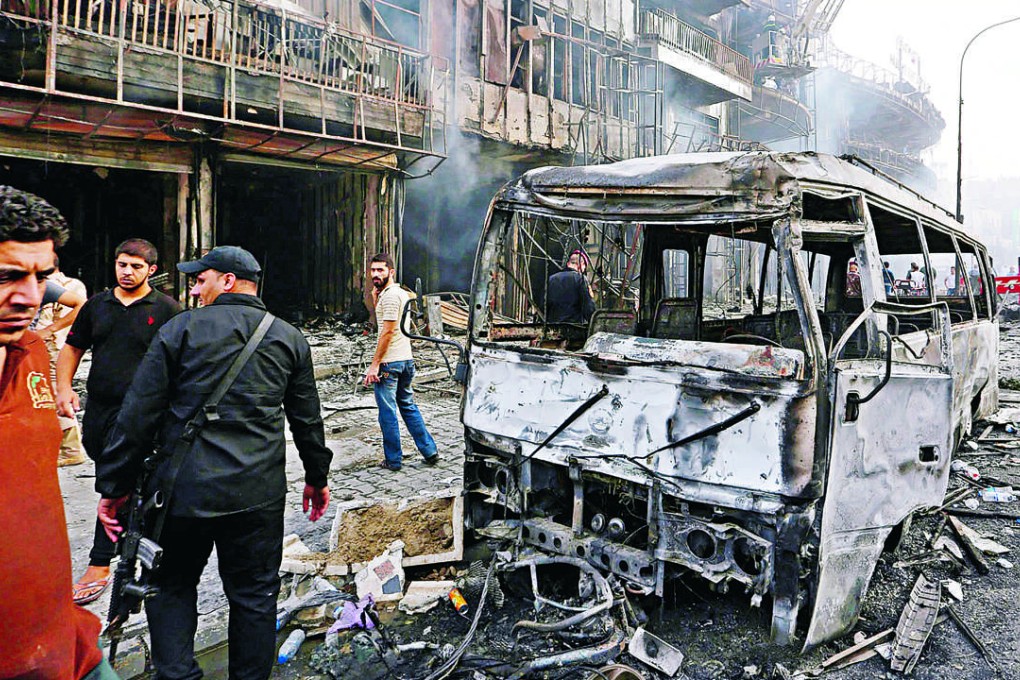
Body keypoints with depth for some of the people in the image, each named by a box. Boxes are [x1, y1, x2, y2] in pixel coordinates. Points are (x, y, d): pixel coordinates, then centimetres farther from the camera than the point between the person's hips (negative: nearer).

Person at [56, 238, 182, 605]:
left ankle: (98, 567, 3)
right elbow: (72, 347, 17)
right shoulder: (97, 305, 10)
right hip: (97, 409, 6)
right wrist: (63, 388, 3)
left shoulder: (167, 310, -4)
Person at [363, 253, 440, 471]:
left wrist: (375, 364, -18)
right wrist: (376, 297, 9)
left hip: (389, 362, -9)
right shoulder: (402, 293, 15)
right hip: (406, 359, 9)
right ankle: (429, 451, 20)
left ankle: (393, 460, 10)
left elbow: (387, 331, -19)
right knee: (408, 406, 17)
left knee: (387, 412, 1)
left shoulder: (390, 295, -14)